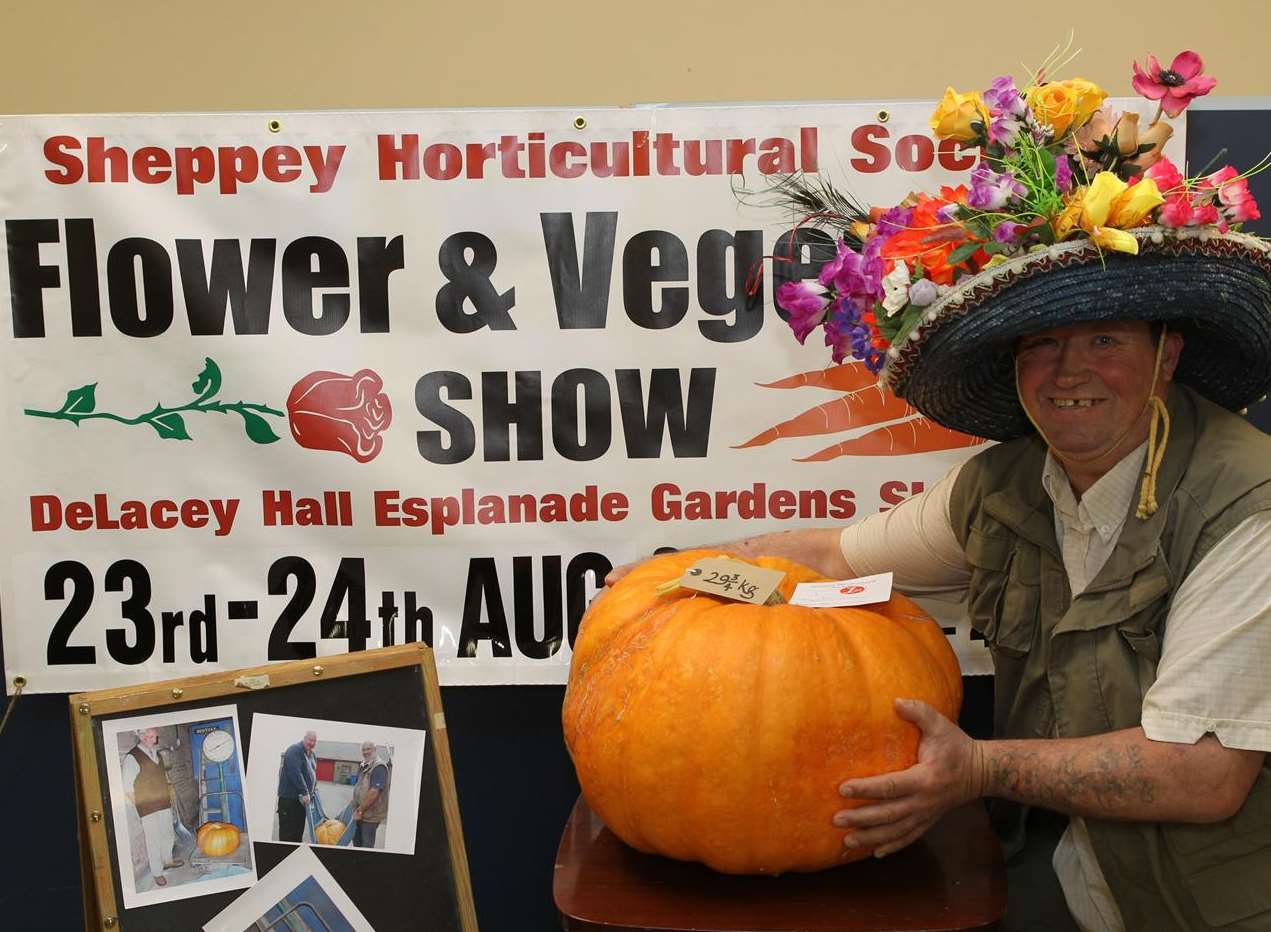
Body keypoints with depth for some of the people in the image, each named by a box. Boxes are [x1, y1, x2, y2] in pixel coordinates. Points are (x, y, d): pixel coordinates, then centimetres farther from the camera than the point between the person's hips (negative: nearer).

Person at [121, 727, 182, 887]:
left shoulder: (155, 753, 8)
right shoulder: (131, 758, -15)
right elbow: (127, 787, -14)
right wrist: (138, 807, -12)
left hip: (164, 805, 8)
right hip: (147, 808, -7)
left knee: (168, 835, 20)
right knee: (153, 840, -1)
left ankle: (167, 861, 40)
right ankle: (157, 873, 11)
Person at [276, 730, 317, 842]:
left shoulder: (311, 755, 15)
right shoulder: (294, 751, -14)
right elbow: (295, 773, -23)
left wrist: (314, 788, 10)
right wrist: (305, 792, -25)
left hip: (302, 798, 9)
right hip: (289, 798, -9)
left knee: (299, 830, 13)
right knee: (287, 833, -6)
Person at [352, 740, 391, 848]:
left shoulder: (379, 766, -19)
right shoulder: (365, 766, 12)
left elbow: (374, 792, -26)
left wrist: (359, 811, -22)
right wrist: (358, 810, 12)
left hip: (370, 815, -9)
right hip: (362, 813, 9)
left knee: (367, 846, -1)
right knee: (357, 842, 18)